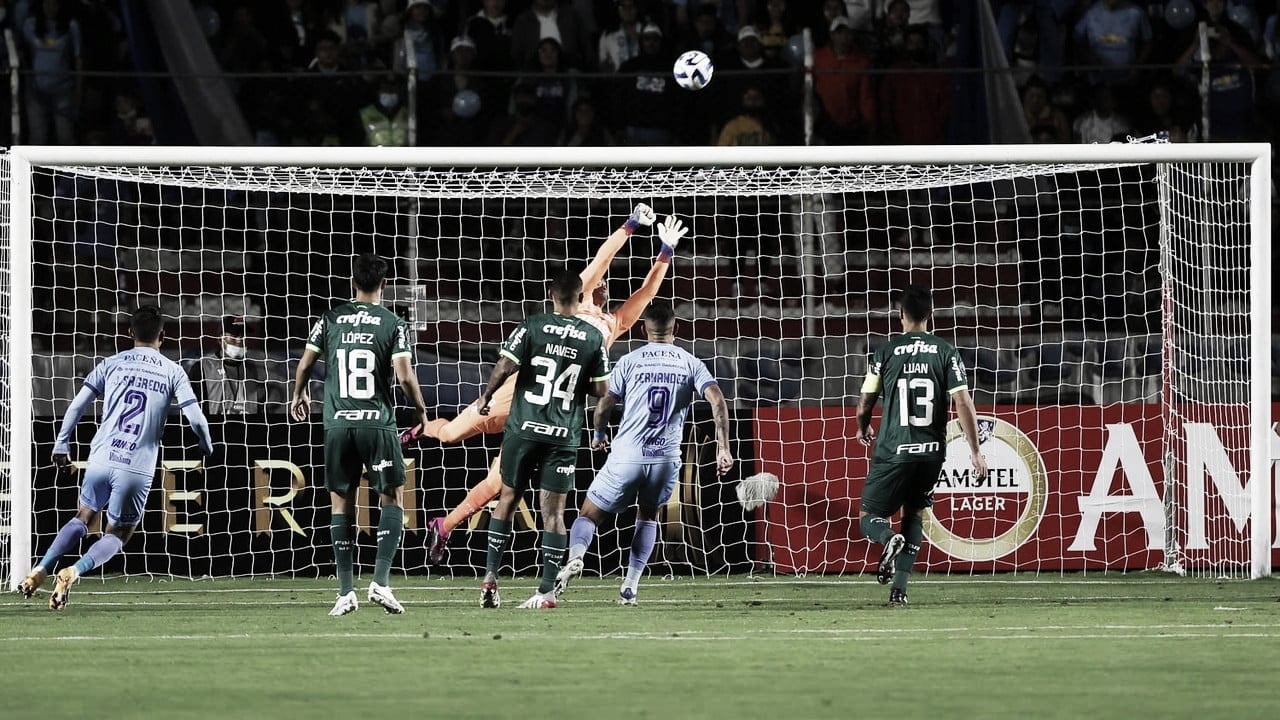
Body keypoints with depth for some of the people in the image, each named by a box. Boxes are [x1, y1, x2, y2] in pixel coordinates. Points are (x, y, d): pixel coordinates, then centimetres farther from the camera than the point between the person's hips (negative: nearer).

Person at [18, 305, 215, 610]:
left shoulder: (112, 364, 8)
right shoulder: (173, 372, 4)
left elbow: (77, 405, 4)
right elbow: (196, 419, -1)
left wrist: (61, 445, 14)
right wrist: (207, 448, 19)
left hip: (101, 459, 2)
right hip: (138, 468, -2)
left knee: (84, 517, 25)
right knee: (118, 534, 13)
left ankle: (41, 570, 7)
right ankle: (72, 573, -13)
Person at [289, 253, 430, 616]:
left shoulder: (330, 320, 5)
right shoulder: (393, 324, -2)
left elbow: (304, 364, 5)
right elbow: (404, 375, -9)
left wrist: (299, 395, 25)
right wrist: (420, 409, 9)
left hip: (338, 424, 2)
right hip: (378, 423, -2)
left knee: (341, 505, 8)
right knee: (392, 501, 7)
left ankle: (345, 591, 4)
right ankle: (380, 581, -7)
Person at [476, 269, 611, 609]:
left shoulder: (532, 327, -4)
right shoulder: (594, 337, 1)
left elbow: (504, 367, -12)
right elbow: (602, 389, 3)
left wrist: (487, 397, 5)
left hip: (524, 428, -1)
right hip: (564, 436, 1)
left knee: (508, 499, 14)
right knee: (553, 510, 2)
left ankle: (491, 576, 10)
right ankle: (548, 591, -3)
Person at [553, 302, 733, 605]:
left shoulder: (629, 361, 3)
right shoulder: (690, 364, 7)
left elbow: (605, 405, 2)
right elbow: (717, 401, -6)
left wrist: (599, 435, 23)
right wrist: (723, 448, -6)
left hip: (627, 456, -2)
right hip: (667, 458, 2)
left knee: (589, 513, 9)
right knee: (648, 515, 27)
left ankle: (576, 555, -24)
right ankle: (630, 586, 14)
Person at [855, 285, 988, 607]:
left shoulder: (885, 352, -2)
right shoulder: (946, 352, -1)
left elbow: (865, 404, 3)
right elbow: (963, 403, -7)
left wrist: (863, 429, 26)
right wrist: (975, 451, -2)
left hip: (893, 451, -2)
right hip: (932, 452, 2)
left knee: (869, 517, 10)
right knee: (914, 514, 22)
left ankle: (890, 538, -26)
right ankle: (899, 589, 9)